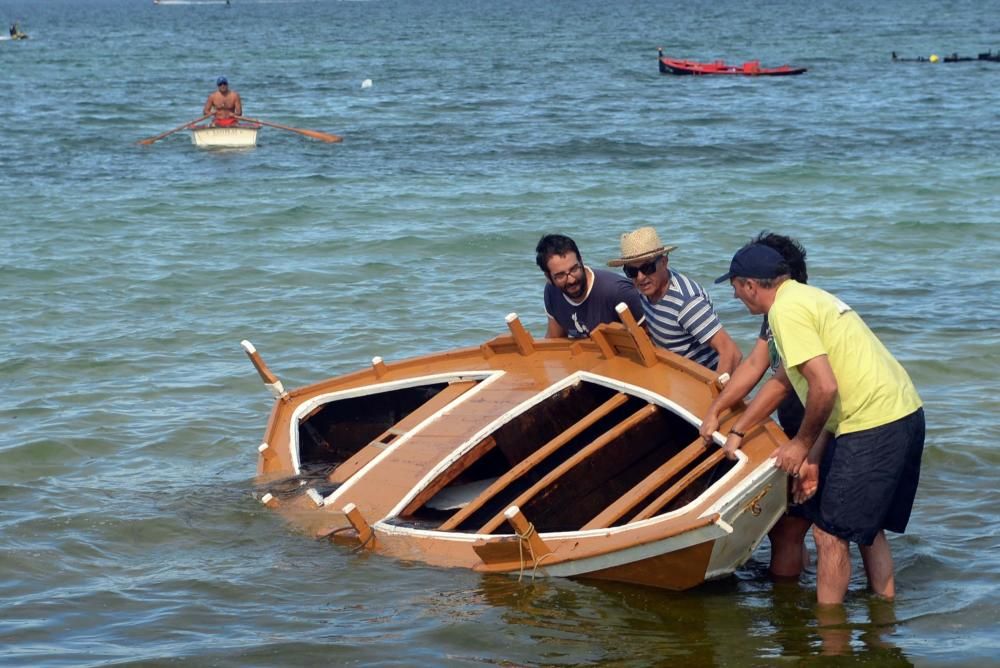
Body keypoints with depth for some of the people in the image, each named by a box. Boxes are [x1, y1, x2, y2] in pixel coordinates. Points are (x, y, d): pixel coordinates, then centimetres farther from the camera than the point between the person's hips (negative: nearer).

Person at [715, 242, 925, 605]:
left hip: (874, 426, -10)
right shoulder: (805, 297, 18)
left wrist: (802, 444, -7)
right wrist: (737, 431, 25)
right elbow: (782, 381, 25)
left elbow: (824, 388, -21)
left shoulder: (786, 311, -14)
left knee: (831, 532, 0)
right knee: (866, 527, 22)